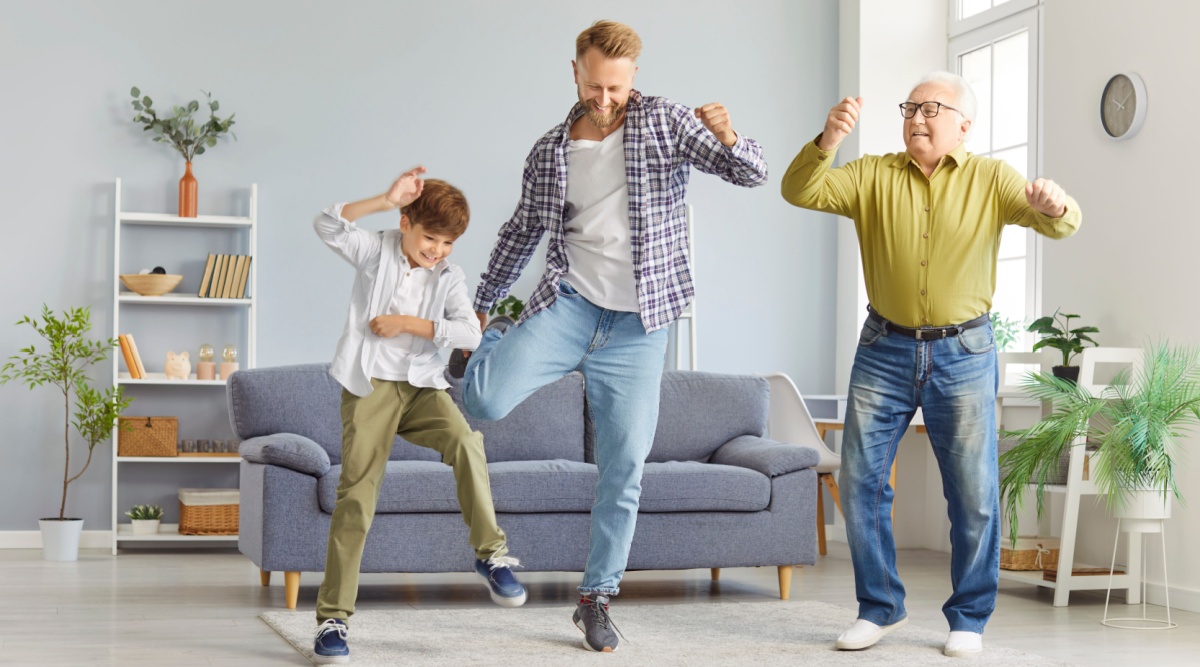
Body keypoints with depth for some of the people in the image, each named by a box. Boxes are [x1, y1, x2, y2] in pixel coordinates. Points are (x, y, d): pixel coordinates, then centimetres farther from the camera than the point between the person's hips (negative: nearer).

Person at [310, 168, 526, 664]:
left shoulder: (449, 278, 6)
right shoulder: (375, 251, 1)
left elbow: (470, 333, -7)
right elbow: (327, 226, -18)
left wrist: (407, 323, -13)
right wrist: (386, 200, -27)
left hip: (423, 385, 2)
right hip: (370, 385, -2)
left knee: (465, 442, -27)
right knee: (356, 494, -8)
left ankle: (490, 553, -11)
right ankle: (333, 618, -2)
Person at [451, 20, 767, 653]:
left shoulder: (666, 122, -1)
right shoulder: (550, 150, 6)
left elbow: (751, 173, -7)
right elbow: (521, 231, 19)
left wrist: (727, 136, -30)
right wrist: (482, 306, 23)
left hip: (638, 324, -1)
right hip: (569, 303, 1)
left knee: (625, 467, 1)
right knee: (486, 401, -23)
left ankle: (597, 596, 18)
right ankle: (492, 345, 14)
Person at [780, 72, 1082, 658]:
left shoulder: (990, 179, 2)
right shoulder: (873, 176, 4)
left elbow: (1061, 225, -8)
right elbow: (800, 191, -9)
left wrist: (1055, 207, -33)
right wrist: (828, 140, -28)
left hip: (963, 352, -1)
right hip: (885, 350, 1)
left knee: (974, 493, 1)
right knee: (860, 481, 3)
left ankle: (969, 619, 16)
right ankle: (879, 607, 18)